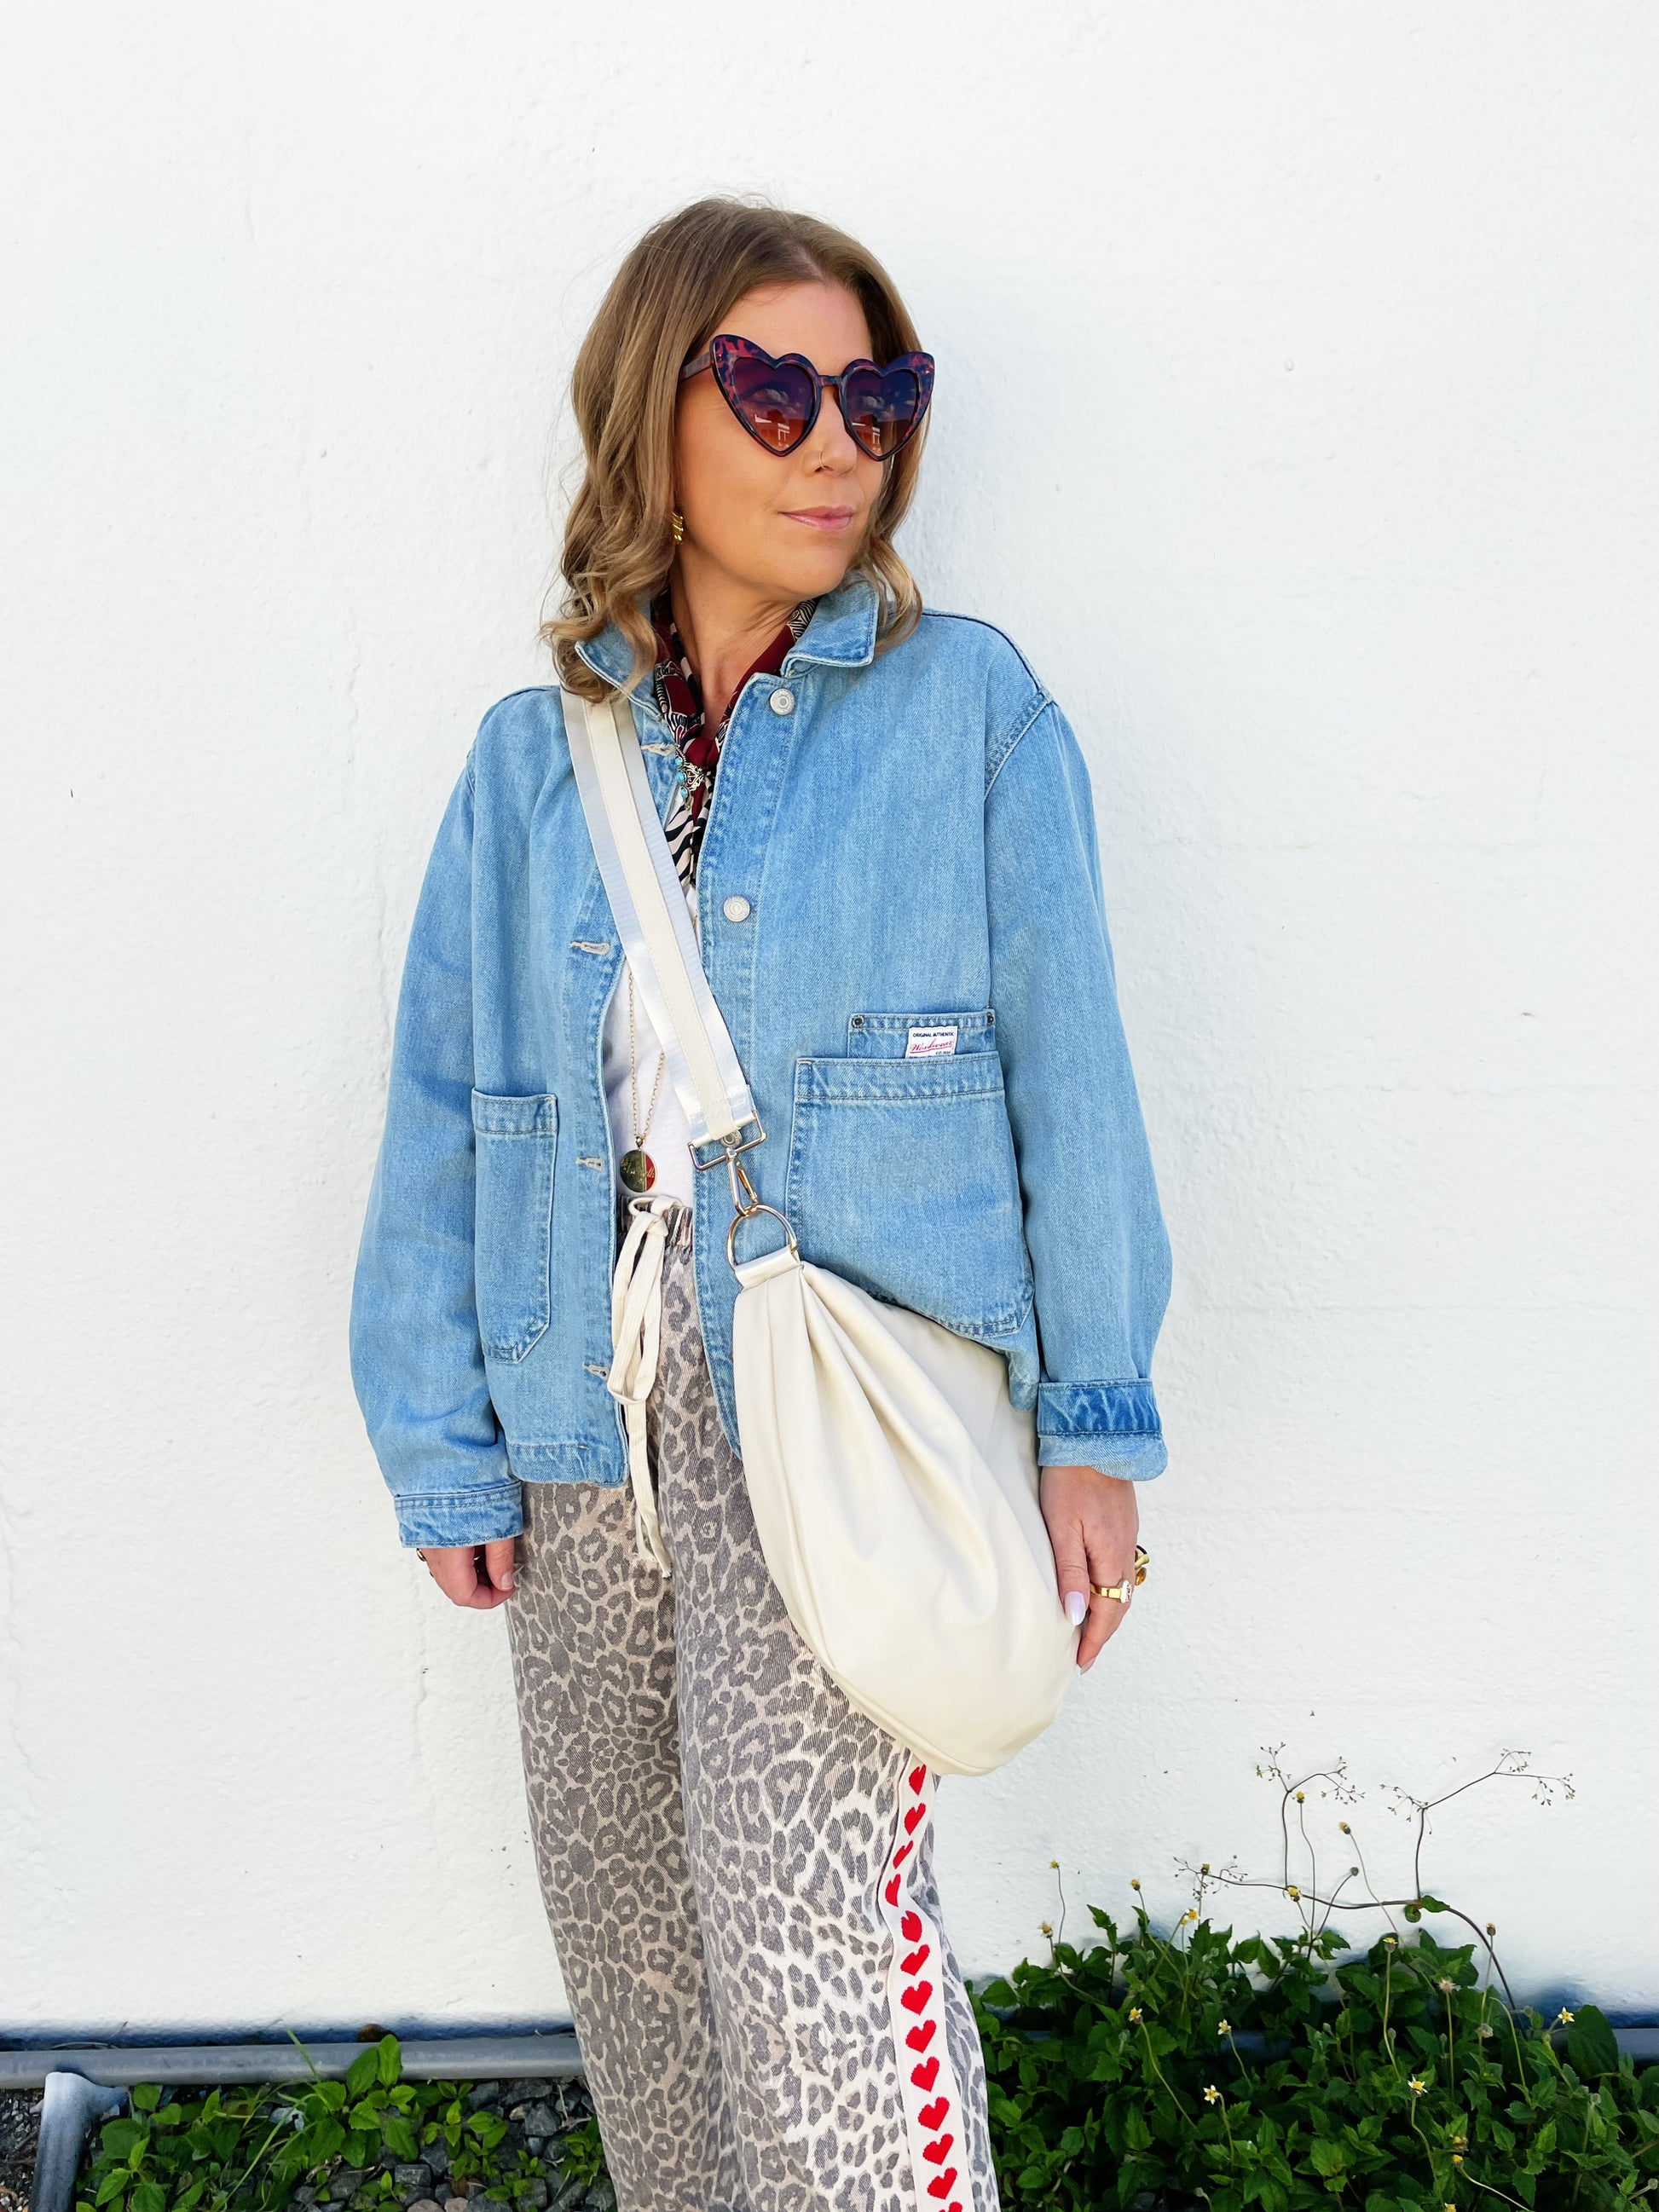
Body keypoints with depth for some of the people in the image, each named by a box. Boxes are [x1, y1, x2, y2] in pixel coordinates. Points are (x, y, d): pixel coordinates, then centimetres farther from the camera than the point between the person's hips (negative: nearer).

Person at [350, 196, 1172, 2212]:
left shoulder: (970, 708, -2)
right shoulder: (532, 755, 6)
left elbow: (1067, 1072, -2)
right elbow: (443, 1116, 8)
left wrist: (1091, 1424, -4)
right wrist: (443, 1447, 5)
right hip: (592, 1403, 4)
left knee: (800, 1911, -13)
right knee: (622, 1903, 16)